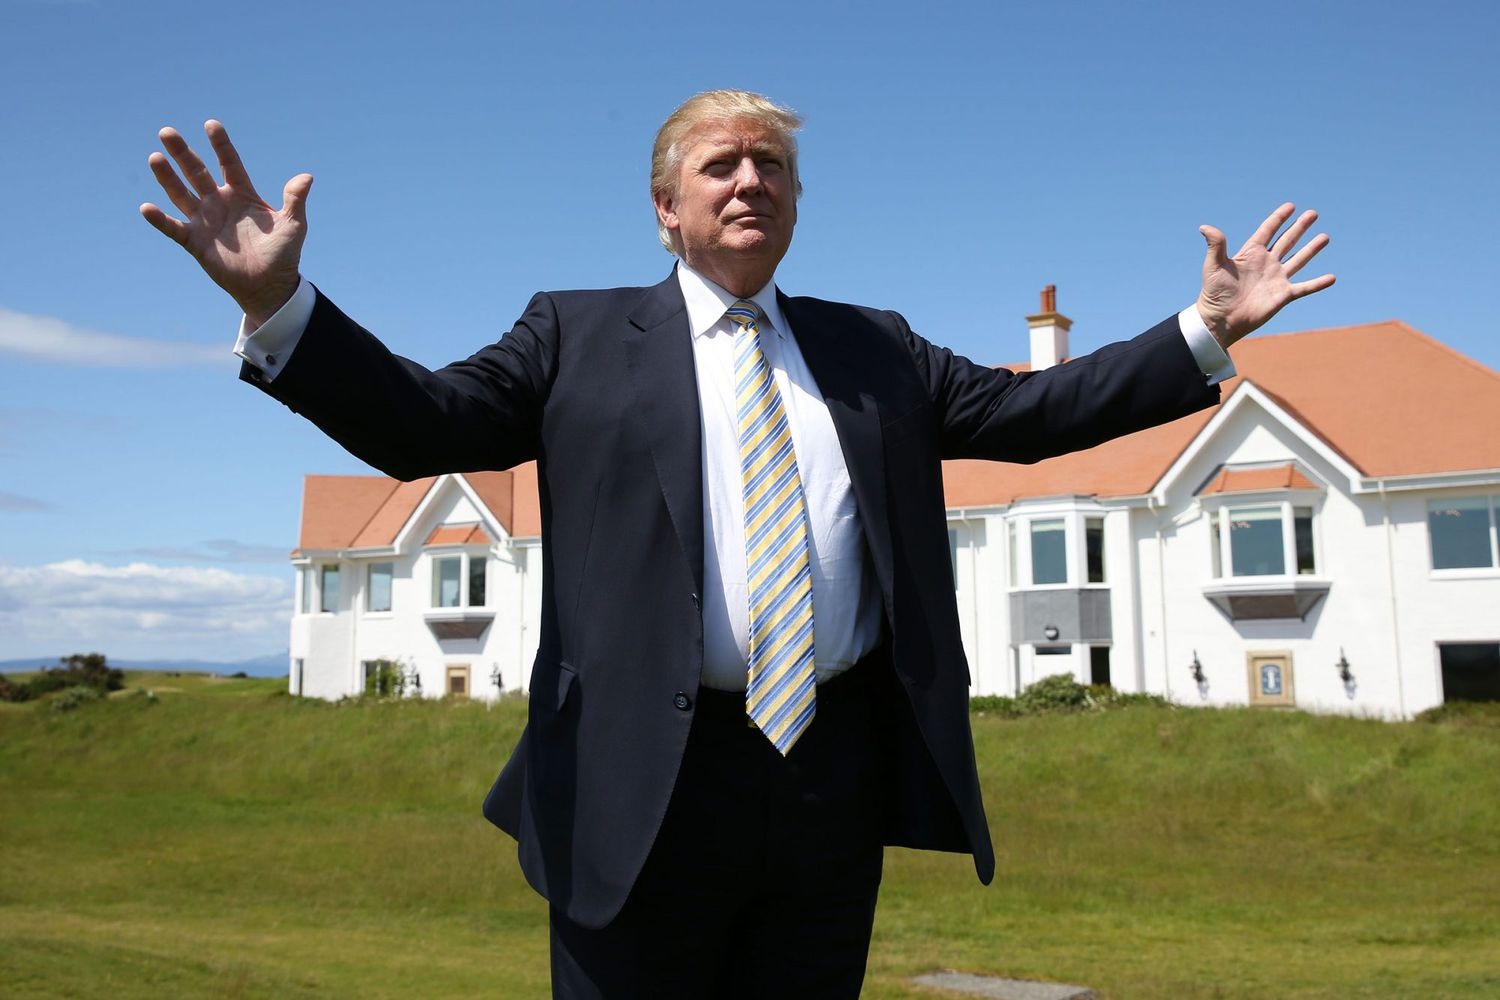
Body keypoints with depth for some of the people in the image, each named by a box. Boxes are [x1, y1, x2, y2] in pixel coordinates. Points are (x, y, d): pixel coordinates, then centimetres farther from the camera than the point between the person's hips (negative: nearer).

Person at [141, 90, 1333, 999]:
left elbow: (1031, 410, 12)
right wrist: (277, 304, -16)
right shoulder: (580, 337, 6)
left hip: (839, 775, 3)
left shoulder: (877, 350, 15)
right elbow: (422, 421, -2)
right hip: (648, 784, -3)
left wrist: (1204, 331, 6)